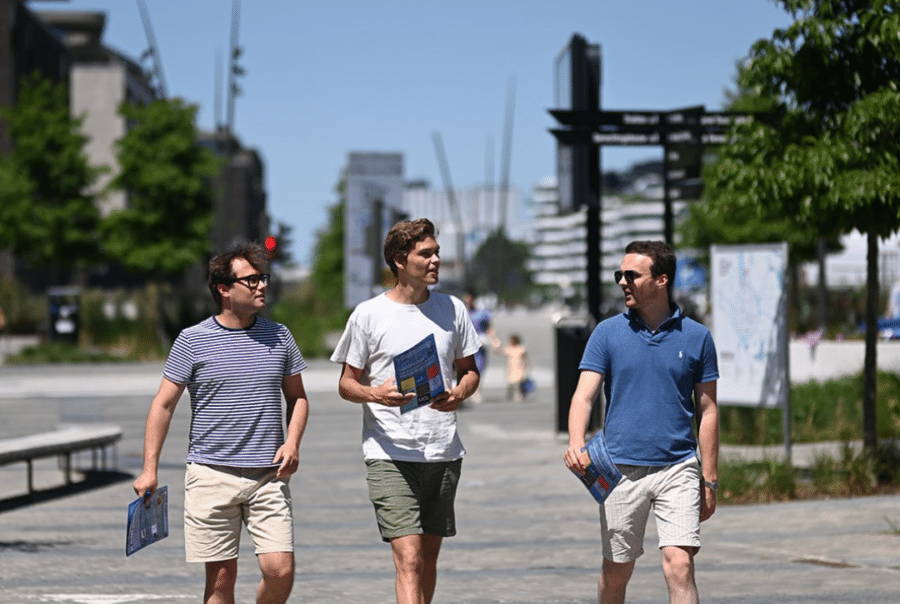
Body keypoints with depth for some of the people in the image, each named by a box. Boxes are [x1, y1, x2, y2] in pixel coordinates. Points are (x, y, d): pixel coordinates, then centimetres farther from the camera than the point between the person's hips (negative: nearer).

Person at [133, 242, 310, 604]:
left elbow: (297, 397, 19)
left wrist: (292, 442, 1)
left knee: (280, 571, -8)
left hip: (268, 476, 2)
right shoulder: (193, 341, -1)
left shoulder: (278, 337, 9)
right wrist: (150, 468, -2)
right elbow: (163, 404, 3)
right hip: (211, 476, -2)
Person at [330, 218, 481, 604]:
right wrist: (375, 394, -19)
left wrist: (460, 393, -6)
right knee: (409, 558, -15)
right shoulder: (368, 315, -1)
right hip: (389, 454, -4)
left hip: (443, 452, 4)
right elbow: (346, 383, 4)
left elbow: (469, 370, 17)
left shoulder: (452, 309, 9)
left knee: (429, 555, 11)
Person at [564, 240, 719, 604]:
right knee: (616, 570, 9)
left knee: (679, 564, -13)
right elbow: (584, 395, -3)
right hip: (620, 470, 1)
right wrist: (576, 445, -23)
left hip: (677, 468, -1)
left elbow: (707, 411, 7)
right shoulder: (607, 333, 4)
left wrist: (709, 480, 5)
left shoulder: (697, 337, 3)